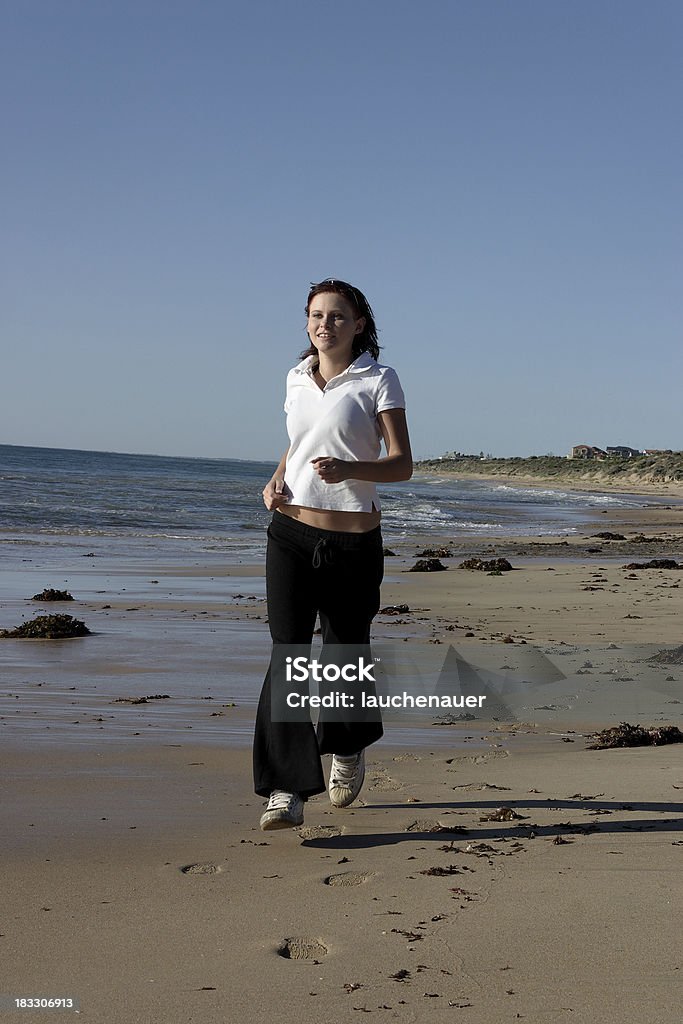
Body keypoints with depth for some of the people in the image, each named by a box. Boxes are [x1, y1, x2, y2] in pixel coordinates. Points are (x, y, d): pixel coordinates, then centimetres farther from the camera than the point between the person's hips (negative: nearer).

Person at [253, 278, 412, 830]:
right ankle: (288, 790, -11)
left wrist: (349, 468, -27)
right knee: (288, 653, -9)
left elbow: (403, 464, -8)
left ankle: (349, 749, 41)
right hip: (292, 532, 3)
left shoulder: (378, 380, -3)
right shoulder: (297, 379, 11)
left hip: (354, 541, -3)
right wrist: (276, 480, 5)